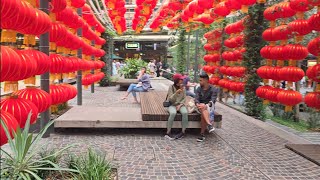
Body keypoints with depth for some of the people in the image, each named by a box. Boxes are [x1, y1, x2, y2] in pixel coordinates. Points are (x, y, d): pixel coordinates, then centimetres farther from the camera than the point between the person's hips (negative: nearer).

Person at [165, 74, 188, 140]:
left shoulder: (183, 87, 4)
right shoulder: (171, 87, -7)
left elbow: (184, 98, 3)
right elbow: (171, 99, -12)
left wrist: (180, 105, -13)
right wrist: (176, 93, -27)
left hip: (180, 104, 3)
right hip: (172, 105, -3)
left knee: (185, 112, -30)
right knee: (173, 113, -35)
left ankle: (183, 131, -18)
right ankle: (168, 132, -24)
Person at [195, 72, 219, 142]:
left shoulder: (214, 89, -4)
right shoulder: (199, 89, 8)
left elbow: (213, 100, -16)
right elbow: (196, 98, -5)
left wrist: (206, 105, -36)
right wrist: (197, 104, -28)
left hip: (209, 107, -2)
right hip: (200, 107, 2)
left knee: (203, 114, -34)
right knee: (202, 108, -35)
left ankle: (202, 134, -30)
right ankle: (209, 124, -52)